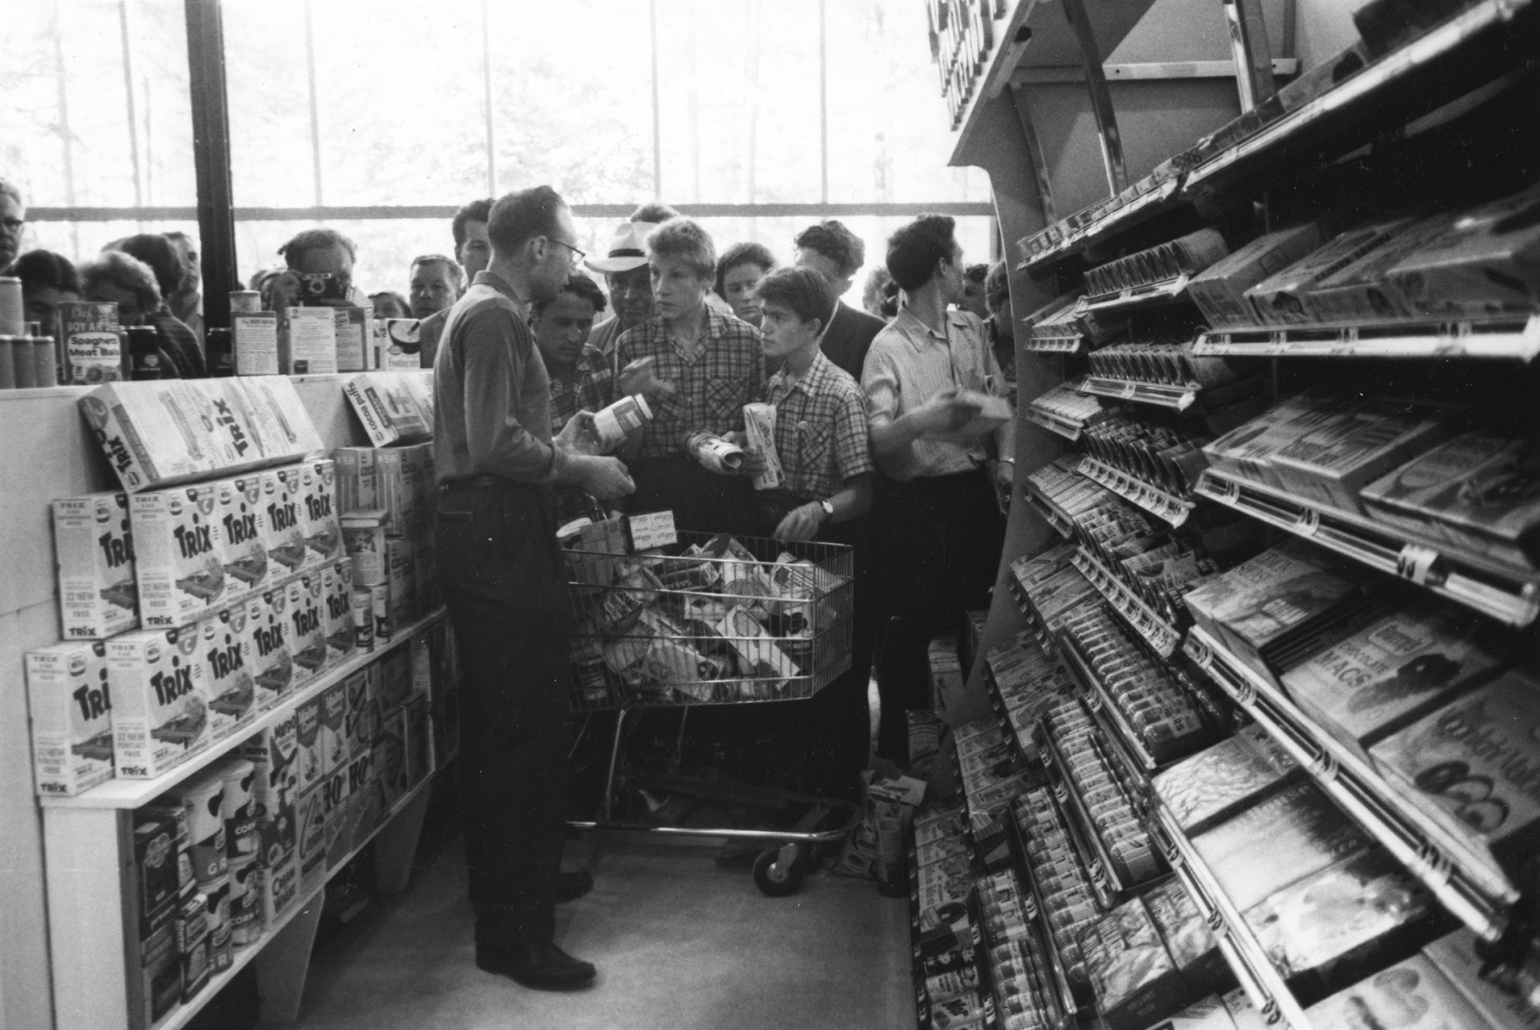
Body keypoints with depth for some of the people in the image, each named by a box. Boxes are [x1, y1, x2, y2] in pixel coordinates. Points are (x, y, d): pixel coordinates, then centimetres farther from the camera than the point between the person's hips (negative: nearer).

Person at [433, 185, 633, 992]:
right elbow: (496, 446, -23)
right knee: (527, 732, -7)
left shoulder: (485, 311, 19)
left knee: (500, 726, 18)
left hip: (490, 535, 11)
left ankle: (505, 884, 32)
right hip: (498, 537, -11)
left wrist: (559, 447, 15)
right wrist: (577, 468, -12)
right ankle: (513, 932, 0)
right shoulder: (495, 318, -14)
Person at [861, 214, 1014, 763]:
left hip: (975, 488, 6)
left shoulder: (972, 329, 7)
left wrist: (1006, 457, -5)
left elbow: (1001, 402, 11)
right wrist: (921, 420, -37)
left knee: (980, 603, 13)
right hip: (915, 499, -6)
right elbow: (876, 442, -19)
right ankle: (894, 744, 17)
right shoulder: (888, 348, -12)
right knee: (913, 621, -1)